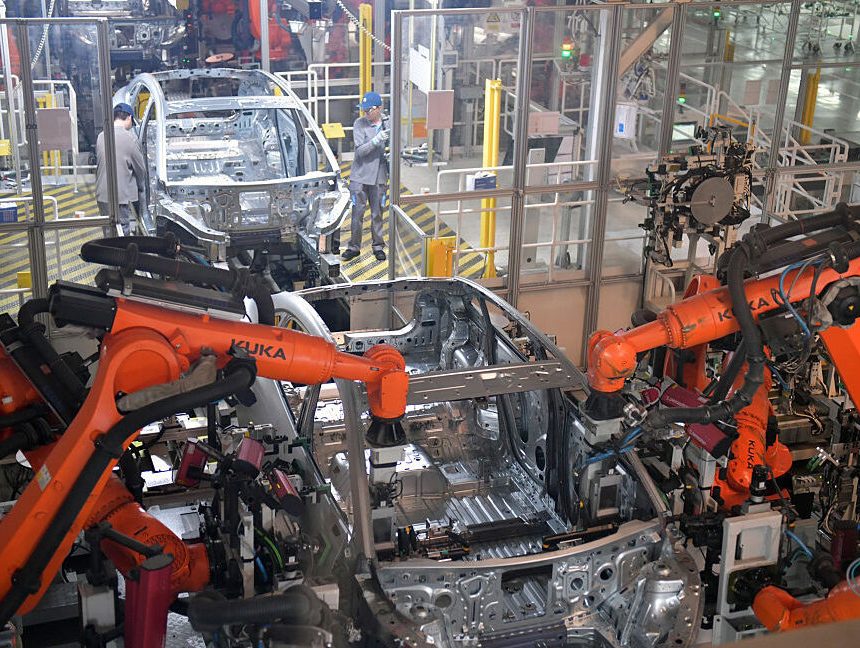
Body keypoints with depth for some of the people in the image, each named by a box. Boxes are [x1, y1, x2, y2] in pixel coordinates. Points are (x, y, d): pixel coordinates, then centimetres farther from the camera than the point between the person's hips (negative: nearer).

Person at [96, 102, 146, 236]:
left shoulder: (101, 137, 3)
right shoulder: (130, 139, -13)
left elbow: (99, 162, 11)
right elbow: (141, 168, -5)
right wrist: (140, 188, 16)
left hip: (102, 194, 6)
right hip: (121, 195, -6)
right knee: (122, 232, 1)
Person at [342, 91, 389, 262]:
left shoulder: (387, 125, 3)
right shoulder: (359, 124, -5)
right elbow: (360, 150, -13)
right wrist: (376, 140, -26)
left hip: (379, 177, 2)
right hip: (359, 177, -2)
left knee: (377, 214, 9)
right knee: (357, 213, 2)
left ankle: (378, 246, 21)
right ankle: (354, 247, 13)